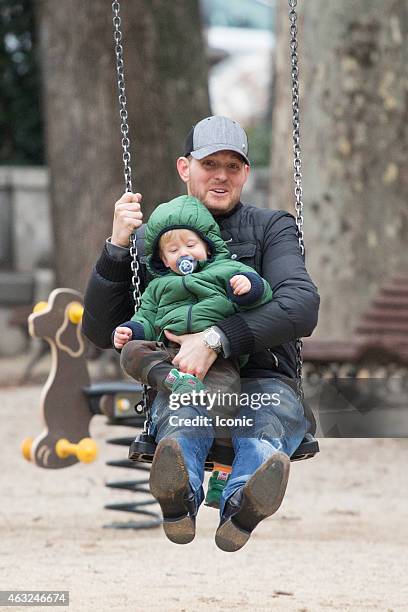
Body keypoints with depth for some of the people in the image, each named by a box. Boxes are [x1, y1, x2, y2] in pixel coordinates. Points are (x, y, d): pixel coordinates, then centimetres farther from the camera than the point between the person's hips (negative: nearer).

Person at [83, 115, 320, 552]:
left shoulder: (272, 228, 13)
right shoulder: (150, 237, 19)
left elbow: (302, 308, -7)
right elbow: (100, 332, 12)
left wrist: (216, 339, -21)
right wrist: (117, 248, -2)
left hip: (263, 380, -1)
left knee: (267, 422, -38)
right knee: (182, 416, -37)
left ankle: (242, 506, -72)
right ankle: (179, 497, -72)